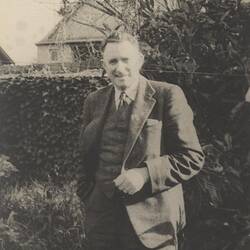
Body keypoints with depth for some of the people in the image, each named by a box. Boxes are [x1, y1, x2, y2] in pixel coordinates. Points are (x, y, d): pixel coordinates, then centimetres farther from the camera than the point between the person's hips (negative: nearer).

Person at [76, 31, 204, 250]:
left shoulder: (168, 96, -7)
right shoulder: (94, 101, 8)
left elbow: (192, 157, -9)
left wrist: (146, 174, -19)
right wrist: (88, 197, 8)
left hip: (151, 219, -4)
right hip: (101, 217, 4)